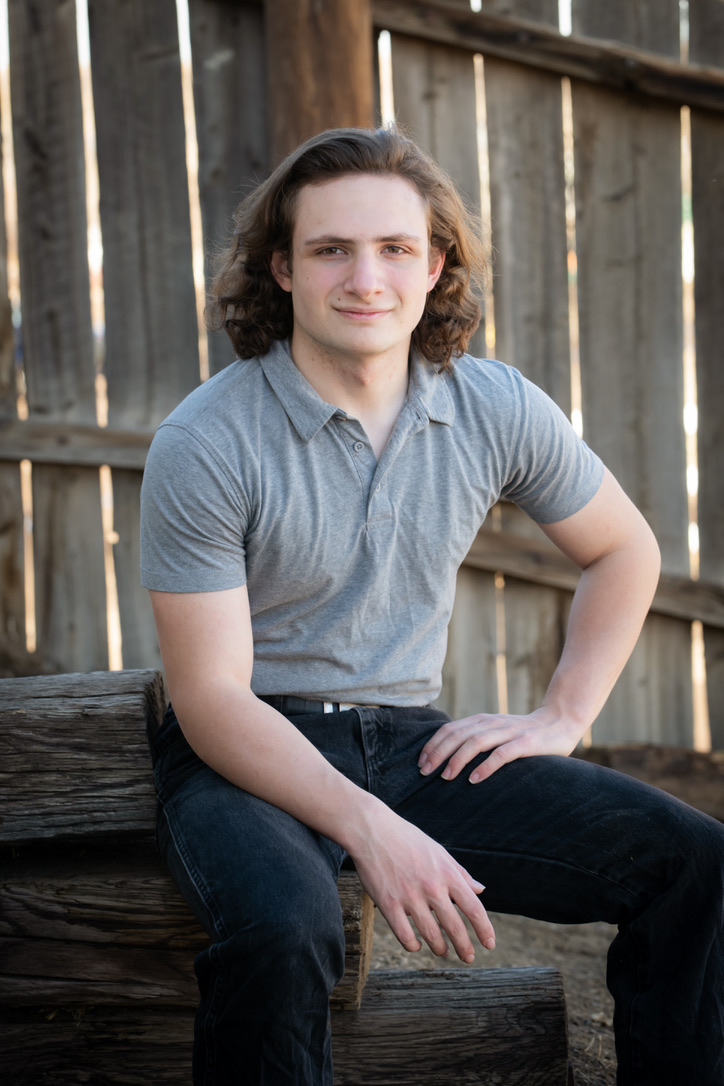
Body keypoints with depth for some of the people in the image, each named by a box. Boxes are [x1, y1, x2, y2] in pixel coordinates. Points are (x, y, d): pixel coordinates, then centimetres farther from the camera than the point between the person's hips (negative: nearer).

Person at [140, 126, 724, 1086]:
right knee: (280, 931, -37)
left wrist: (562, 718, 5)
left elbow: (624, 549, 17)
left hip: (410, 744, 4)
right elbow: (211, 699, -16)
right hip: (247, 754, -4)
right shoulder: (203, 446, -15)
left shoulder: (498, 411, -1)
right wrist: (368, 829, -27)